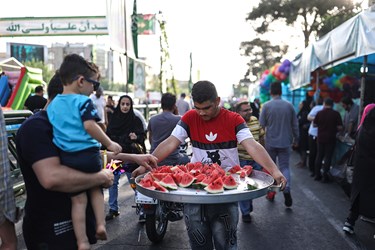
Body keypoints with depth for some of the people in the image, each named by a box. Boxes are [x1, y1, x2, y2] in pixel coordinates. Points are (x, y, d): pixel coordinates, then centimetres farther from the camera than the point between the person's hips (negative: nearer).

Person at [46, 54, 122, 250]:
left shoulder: (52, 104, 11)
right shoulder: (83, 101, -9)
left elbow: (53, 129, 18)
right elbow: (90, 126, -22)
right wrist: (109, 144, -15)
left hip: (67, 157, 4)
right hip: (88, 154, -4)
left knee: (78, 198, 9)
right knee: (96, 189, 21)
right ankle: (100, 225, 12)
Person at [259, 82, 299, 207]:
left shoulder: (266, 106, -9)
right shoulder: (289, 105, -3)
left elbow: (261, 124, -7)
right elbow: (295, 125, 4)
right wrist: (296, 139, 16)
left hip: (270, 142, -1)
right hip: (285, 142, 1)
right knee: (284, 166, 7)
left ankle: (271, 192, 19)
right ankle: (287, 190, -13)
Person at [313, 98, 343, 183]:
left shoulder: (319, 113, -4)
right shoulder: (336, 114, -10)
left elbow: (314, 124, 2)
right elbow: (340, 127, -10)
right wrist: (334, 130, 9)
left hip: (321, 137, 2)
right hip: (331, 138, -2)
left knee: (319, 156, 13)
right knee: (328, 157, 4)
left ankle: (317, 175, 18)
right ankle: (325, 176, 5)